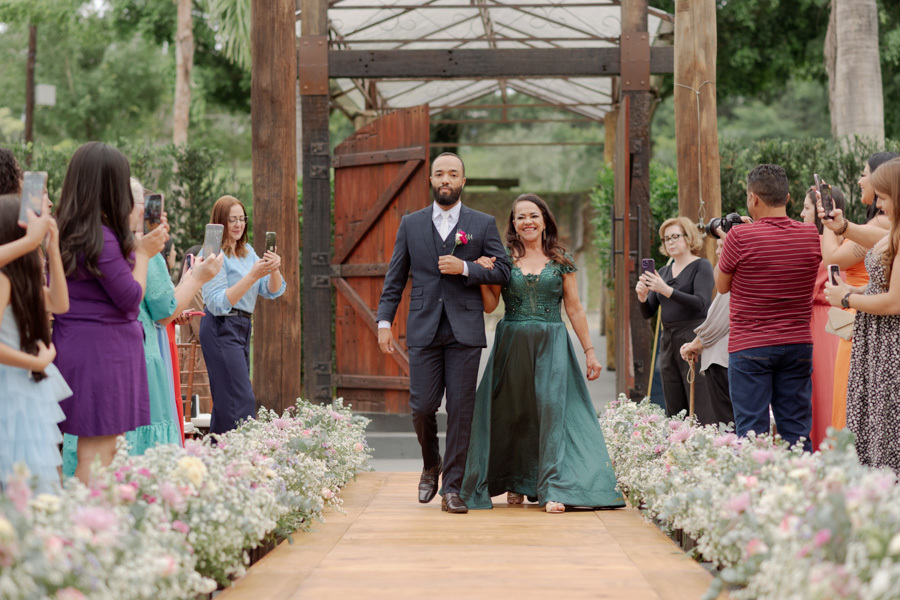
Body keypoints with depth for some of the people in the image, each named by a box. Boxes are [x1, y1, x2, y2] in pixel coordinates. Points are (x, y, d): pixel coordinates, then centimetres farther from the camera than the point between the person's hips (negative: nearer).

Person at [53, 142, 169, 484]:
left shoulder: (66, 233, 9)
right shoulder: (102, 238, -19)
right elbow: (131, 299, -14)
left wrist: (138, 249, 19)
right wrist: (142, 254, -1)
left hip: (71, 344, 9)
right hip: (104, 349, -9)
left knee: (106, 449, 13)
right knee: (97, 455, -6)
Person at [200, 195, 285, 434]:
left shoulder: (248, 252, 16)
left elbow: (273, 291, 10)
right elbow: (218, 303, -17)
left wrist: (274, 270, -11)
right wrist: (253, 275, -23)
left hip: (242, 328, 9)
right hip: (221, 328, -9)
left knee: (225, 400, 9)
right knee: (241, 399, -15)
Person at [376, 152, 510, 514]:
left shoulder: (483, 224, 7)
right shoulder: (411, 224, 11)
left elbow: (503, 270, 3)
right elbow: (395, 278, 11)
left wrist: (464, 268, -11)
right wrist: (384, 321, 1)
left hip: (465, 331, -1)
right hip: (424, 330, 1)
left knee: (461, 410, -2)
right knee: (422, 406, -2)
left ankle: (452, 488, 5)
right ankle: (431, 465, 26)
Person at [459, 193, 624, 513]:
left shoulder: (561, 260, 4)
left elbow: (574, 308, 5)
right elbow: (490, 305, 2)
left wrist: (589, 350, 4)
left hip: (551, 343, -1)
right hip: (512, 343, 1)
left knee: (552, 406, -11)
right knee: (513, 413, 7)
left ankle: (552, 489, -12)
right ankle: (516, 483, 24)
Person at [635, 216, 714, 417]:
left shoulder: (701, 266, -1)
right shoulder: (663, 272, 18)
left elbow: (700, 303, -16)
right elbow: (648, 313, 16)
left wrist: (666, 290, -23)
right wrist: (642, 296, -5)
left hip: (693, 340, -7)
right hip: (668, 341, 7)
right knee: (674, 412, 4)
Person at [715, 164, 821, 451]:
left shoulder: (741, 236, -12)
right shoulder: (812, 235, 1)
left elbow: (721, 285, 1)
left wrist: (722, 246, 17)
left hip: (750, 348, -4)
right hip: (798, 344, 4)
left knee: (752, 433, 0)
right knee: (797, 432, 8)